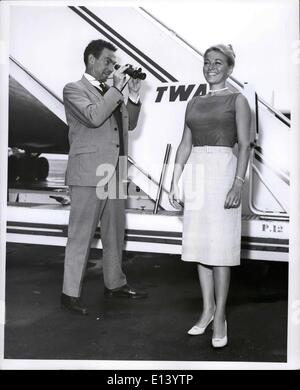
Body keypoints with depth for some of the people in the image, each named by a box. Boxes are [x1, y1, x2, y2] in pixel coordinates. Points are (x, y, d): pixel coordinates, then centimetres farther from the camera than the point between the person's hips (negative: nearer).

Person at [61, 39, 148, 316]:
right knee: (81, 235, -3)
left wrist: (133, 95, 6)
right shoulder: (74, 90, -2)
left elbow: (129, 124, 18)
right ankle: (70, 293, 7)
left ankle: (114, 283, 28)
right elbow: (94, 116, -19)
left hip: (115, 173, 8)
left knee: (115, 232, 14)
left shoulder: (112, 92, 19)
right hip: (89, 173, -7)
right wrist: (116, 89, -12)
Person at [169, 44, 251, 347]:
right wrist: (174, 182, 7)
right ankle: (207, 309, 20)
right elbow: (185, 144, 14)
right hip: (195, 173, 5)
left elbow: (244, 145, -6)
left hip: (222, 171, -5)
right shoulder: (194, 103, 16)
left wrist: (238, 184, -16)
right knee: (199, 243, 7)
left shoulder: (237, 100, 3)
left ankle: (220, 317, 6)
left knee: (220, 246, -4)